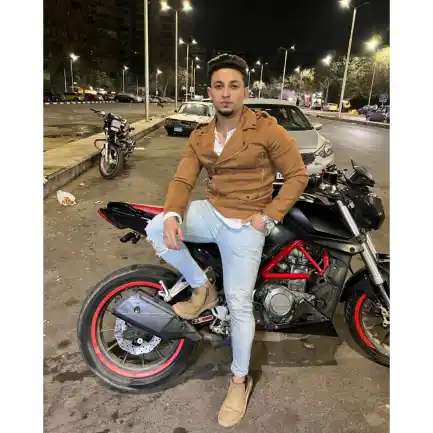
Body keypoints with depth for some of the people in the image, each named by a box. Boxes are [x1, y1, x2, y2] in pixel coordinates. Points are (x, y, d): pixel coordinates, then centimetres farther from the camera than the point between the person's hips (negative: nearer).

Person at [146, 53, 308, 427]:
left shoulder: (266, 129, -8)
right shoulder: (199, 137, 6)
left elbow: (297, 175, -5)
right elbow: (183, 180, 0)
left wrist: (269, 216, -13)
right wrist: (172, 214, -21)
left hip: (245, 225, -5)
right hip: (211, 212, 5)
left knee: (239, 304, -3)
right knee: (156, 230, -17)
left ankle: (240, 381, 20)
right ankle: (202, 289, 4)